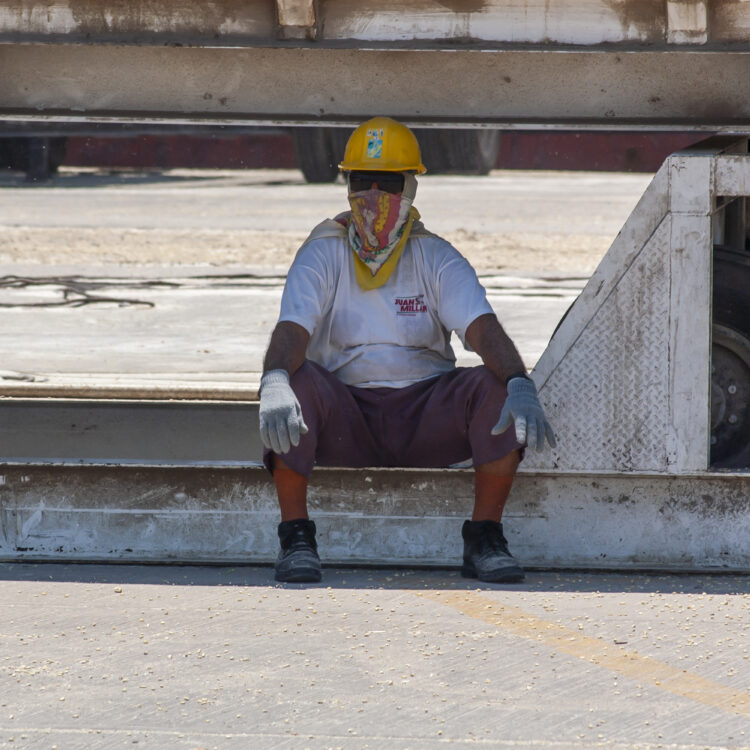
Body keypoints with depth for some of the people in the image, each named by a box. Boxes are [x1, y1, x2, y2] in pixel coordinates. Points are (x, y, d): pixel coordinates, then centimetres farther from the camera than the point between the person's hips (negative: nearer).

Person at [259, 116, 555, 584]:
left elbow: (484, 331, -12)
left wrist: (520, 386, -34)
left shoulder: (437, 260, 4)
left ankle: (485, 541, -17)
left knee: (495, 386, -26)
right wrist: (274, 384, -40)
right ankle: (296, 538, -24)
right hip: (346, 416, -1)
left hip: (425, 417, 1)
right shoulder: (323, 256, 1)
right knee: (297, 383, -32)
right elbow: (291, 332, -15)